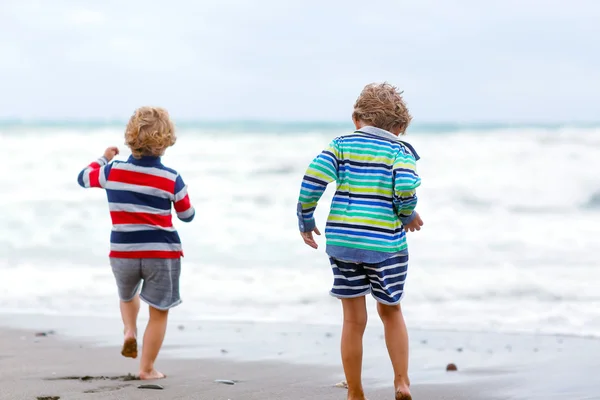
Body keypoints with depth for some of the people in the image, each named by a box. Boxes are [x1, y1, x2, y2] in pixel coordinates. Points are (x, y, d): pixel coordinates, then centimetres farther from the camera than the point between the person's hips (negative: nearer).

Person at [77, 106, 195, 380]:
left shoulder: (112, 171, -3)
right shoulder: (172, 180, -8)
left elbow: (83, 178, 18)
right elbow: (187, 215, 6)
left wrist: (104, 158, 35)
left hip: (122, 252, 3)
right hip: (162, 253, -3)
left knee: (127, 296, 32)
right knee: (159, 312, 9)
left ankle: (130, 330, 6)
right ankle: (147, 369, 9)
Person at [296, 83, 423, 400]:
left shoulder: (341, 144, 7)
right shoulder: (399, 151, 3)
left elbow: (313, 179, -6)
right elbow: (406, 188, -16)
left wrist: (305, 220, 6)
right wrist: (408, 216, 3)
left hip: (342, 240, 1)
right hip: (386, 243, -1)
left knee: (354, 319, 8)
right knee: (390, 310, 20)